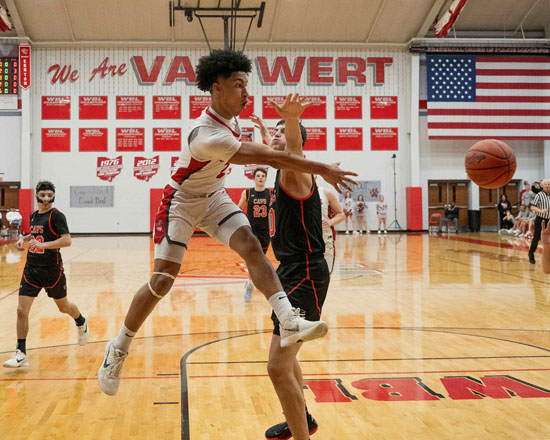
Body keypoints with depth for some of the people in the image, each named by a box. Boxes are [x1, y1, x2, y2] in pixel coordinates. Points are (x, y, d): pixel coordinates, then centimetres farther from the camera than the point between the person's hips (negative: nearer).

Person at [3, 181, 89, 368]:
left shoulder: (56, 215, -11)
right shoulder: (34, 216, 10)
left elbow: (67, 240, -22)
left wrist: (42, 244, -30)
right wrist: (24, 238, 11)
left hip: (52, 270, -5)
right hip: (31, 269, 5)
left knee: (63, 307, 15)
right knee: (21, 311, -7)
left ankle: (82, 322, 49)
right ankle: (20, 354, 0)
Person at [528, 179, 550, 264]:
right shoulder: (539, 195, -8)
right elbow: (532, 207, -13)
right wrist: (540, 210, -27)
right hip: (540, 220, -4)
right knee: (536, 238, -3)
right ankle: (531, 254, 15)